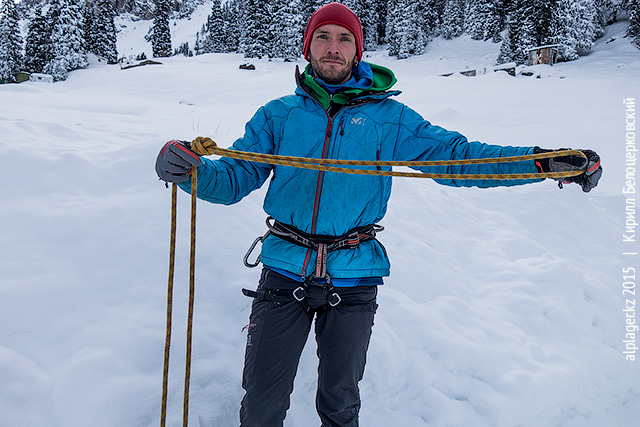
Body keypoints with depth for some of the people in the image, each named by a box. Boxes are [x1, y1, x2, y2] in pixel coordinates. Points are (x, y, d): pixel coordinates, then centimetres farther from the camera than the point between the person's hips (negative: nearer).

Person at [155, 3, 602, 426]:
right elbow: (235, 177, 1)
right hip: (284, 272, 0)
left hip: (353, 280, 0)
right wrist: (191, 169, -21)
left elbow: (456, 155, 1)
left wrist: (546, 162, -9)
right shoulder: (279, 114, 5)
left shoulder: (389, 117, 3)